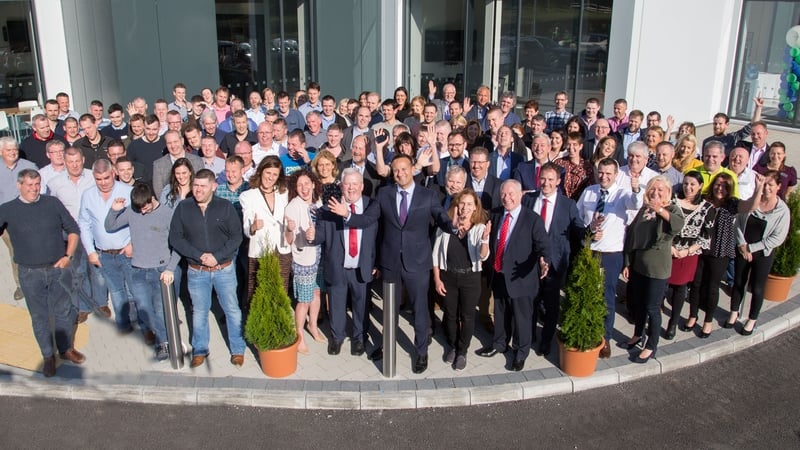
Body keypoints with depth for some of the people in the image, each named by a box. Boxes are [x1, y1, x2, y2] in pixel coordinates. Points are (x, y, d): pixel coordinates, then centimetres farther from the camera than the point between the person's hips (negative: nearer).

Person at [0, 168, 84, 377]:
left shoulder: (52, 203, 0)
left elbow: (73, 229, 5)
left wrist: (68, 255, -3)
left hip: (59, 269, 1)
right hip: (30, 273, -1)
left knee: (64, 311, 12)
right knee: (39, 316, 10)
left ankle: (66, 348, 31)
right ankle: (48, 356, 25)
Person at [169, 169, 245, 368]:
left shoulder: (225, 207, -5)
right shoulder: (183, 208, -3)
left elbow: (236, 236, -6)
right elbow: (175, 237, -4)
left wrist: (217, 256, -17)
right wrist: (199, 256, -14)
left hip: (224, 269, -1)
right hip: (196, 271, 1)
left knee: (232, 310, 9)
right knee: (199, 312, 14)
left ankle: (238, 350, 24)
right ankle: (200, 350, 32)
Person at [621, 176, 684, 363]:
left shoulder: (672, 209, -8)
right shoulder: (643, 210, 5)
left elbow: (678, 225, -32)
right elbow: (631, 236, 9)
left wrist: (660, 209, -44)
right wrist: (627, 263, 8)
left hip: (657, 268, -5)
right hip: (637, 265, 5)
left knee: (652, 308, 3)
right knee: (639, 303, 19)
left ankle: (651, 346, 18)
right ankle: (638, 334, 40)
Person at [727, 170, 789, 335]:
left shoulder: (783, 210, -14)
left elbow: (778, 238, -14)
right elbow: (738, 222, -2)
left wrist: (751, 248, -14)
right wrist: (742, 244, -11)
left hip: (763, 253, -2)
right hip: (742, 250, 2)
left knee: (757, 288, 8)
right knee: (738, 283, 16)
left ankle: (752, 320, 27)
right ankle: (734, 313, 35)